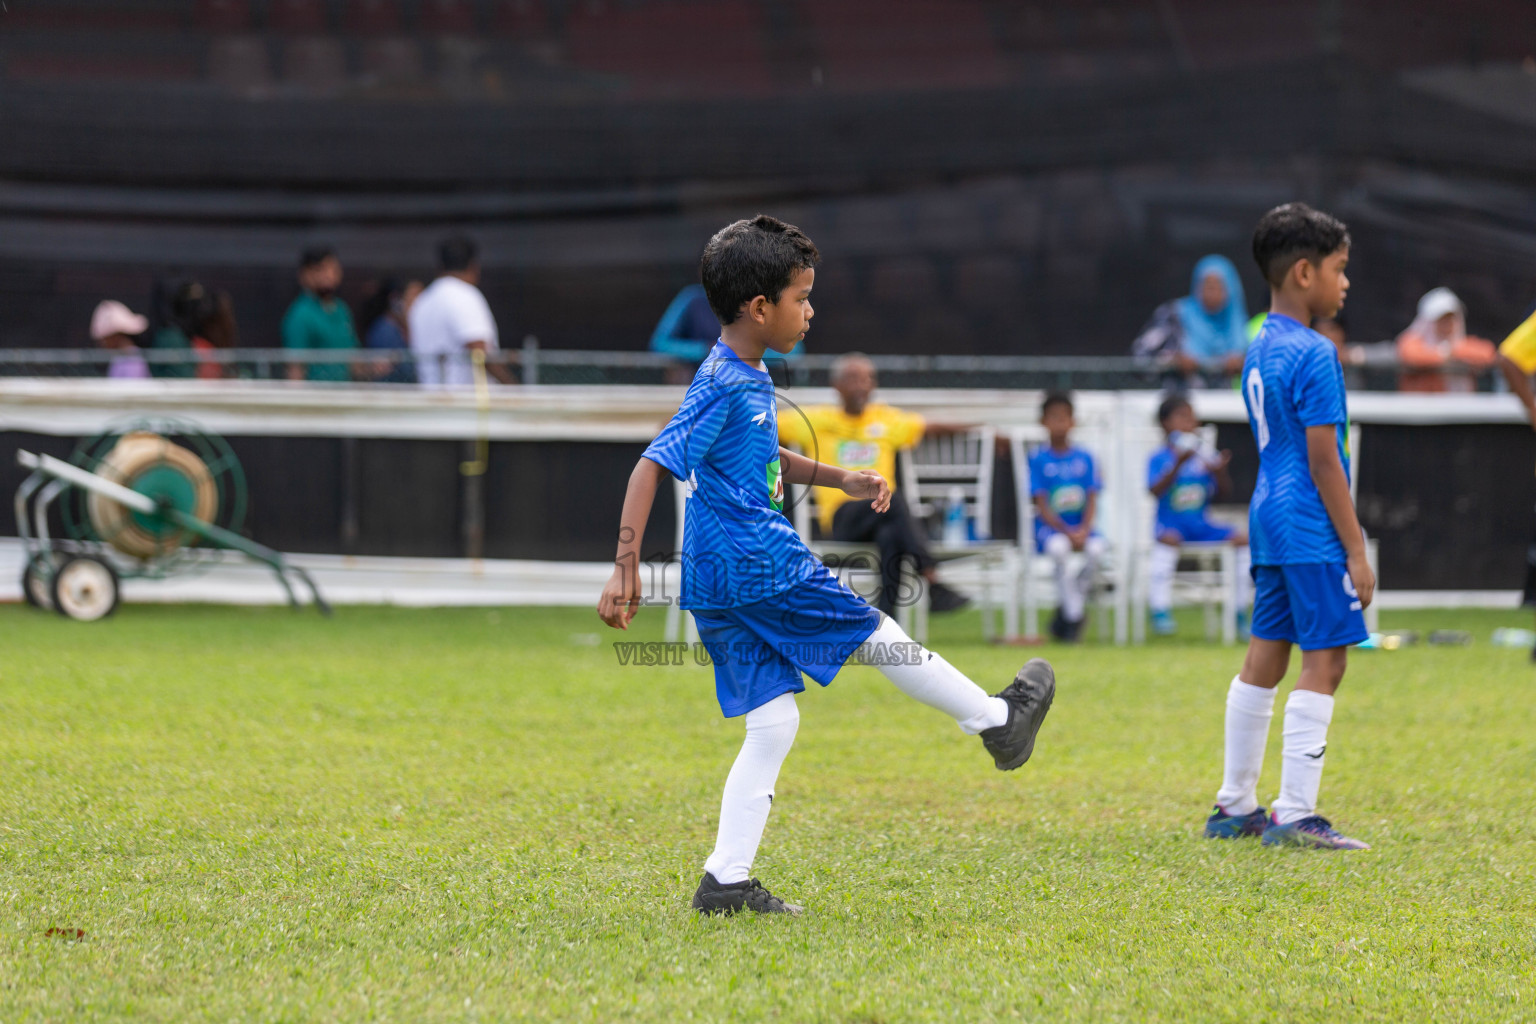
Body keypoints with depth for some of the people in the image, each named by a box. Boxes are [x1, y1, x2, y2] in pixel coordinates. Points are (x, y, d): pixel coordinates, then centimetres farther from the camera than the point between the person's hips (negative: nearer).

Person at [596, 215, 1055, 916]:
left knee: (772, 721, 7)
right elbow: (651, 467, -22)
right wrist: (626, 568, -26)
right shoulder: (722, 387, -17)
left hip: (722, 583, 10)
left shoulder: (751, 378, 14)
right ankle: (998, 721, 25)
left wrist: (839, 479, 22)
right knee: (876, 633, 7)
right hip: (755, 565, -10)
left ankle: (726, 882, 3)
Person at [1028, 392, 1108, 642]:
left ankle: (1064, 612, -12)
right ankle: (1074, 613, -22)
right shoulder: (1038, 459, 0)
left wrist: (1084, 530, -16)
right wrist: (1068, 533, -19)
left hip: (1081, 526, 2)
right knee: (1059, 547, -37)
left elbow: (1092, 501, 4)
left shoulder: (1085, 458, 9)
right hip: (1050, 527, -2)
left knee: (1097, 548, -31)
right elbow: (1042, 507, -6)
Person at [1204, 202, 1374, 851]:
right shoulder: (1313, 355, -15)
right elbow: (1323, 460, -17)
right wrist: (1356, 552, -14)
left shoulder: (1259, 351, 13)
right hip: (1311, 528, -9)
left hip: (1269, 518, 9)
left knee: (1264, 658, 13)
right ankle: (1295, 815, -9)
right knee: (1323, 662, -7)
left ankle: (1235, 807, 18)